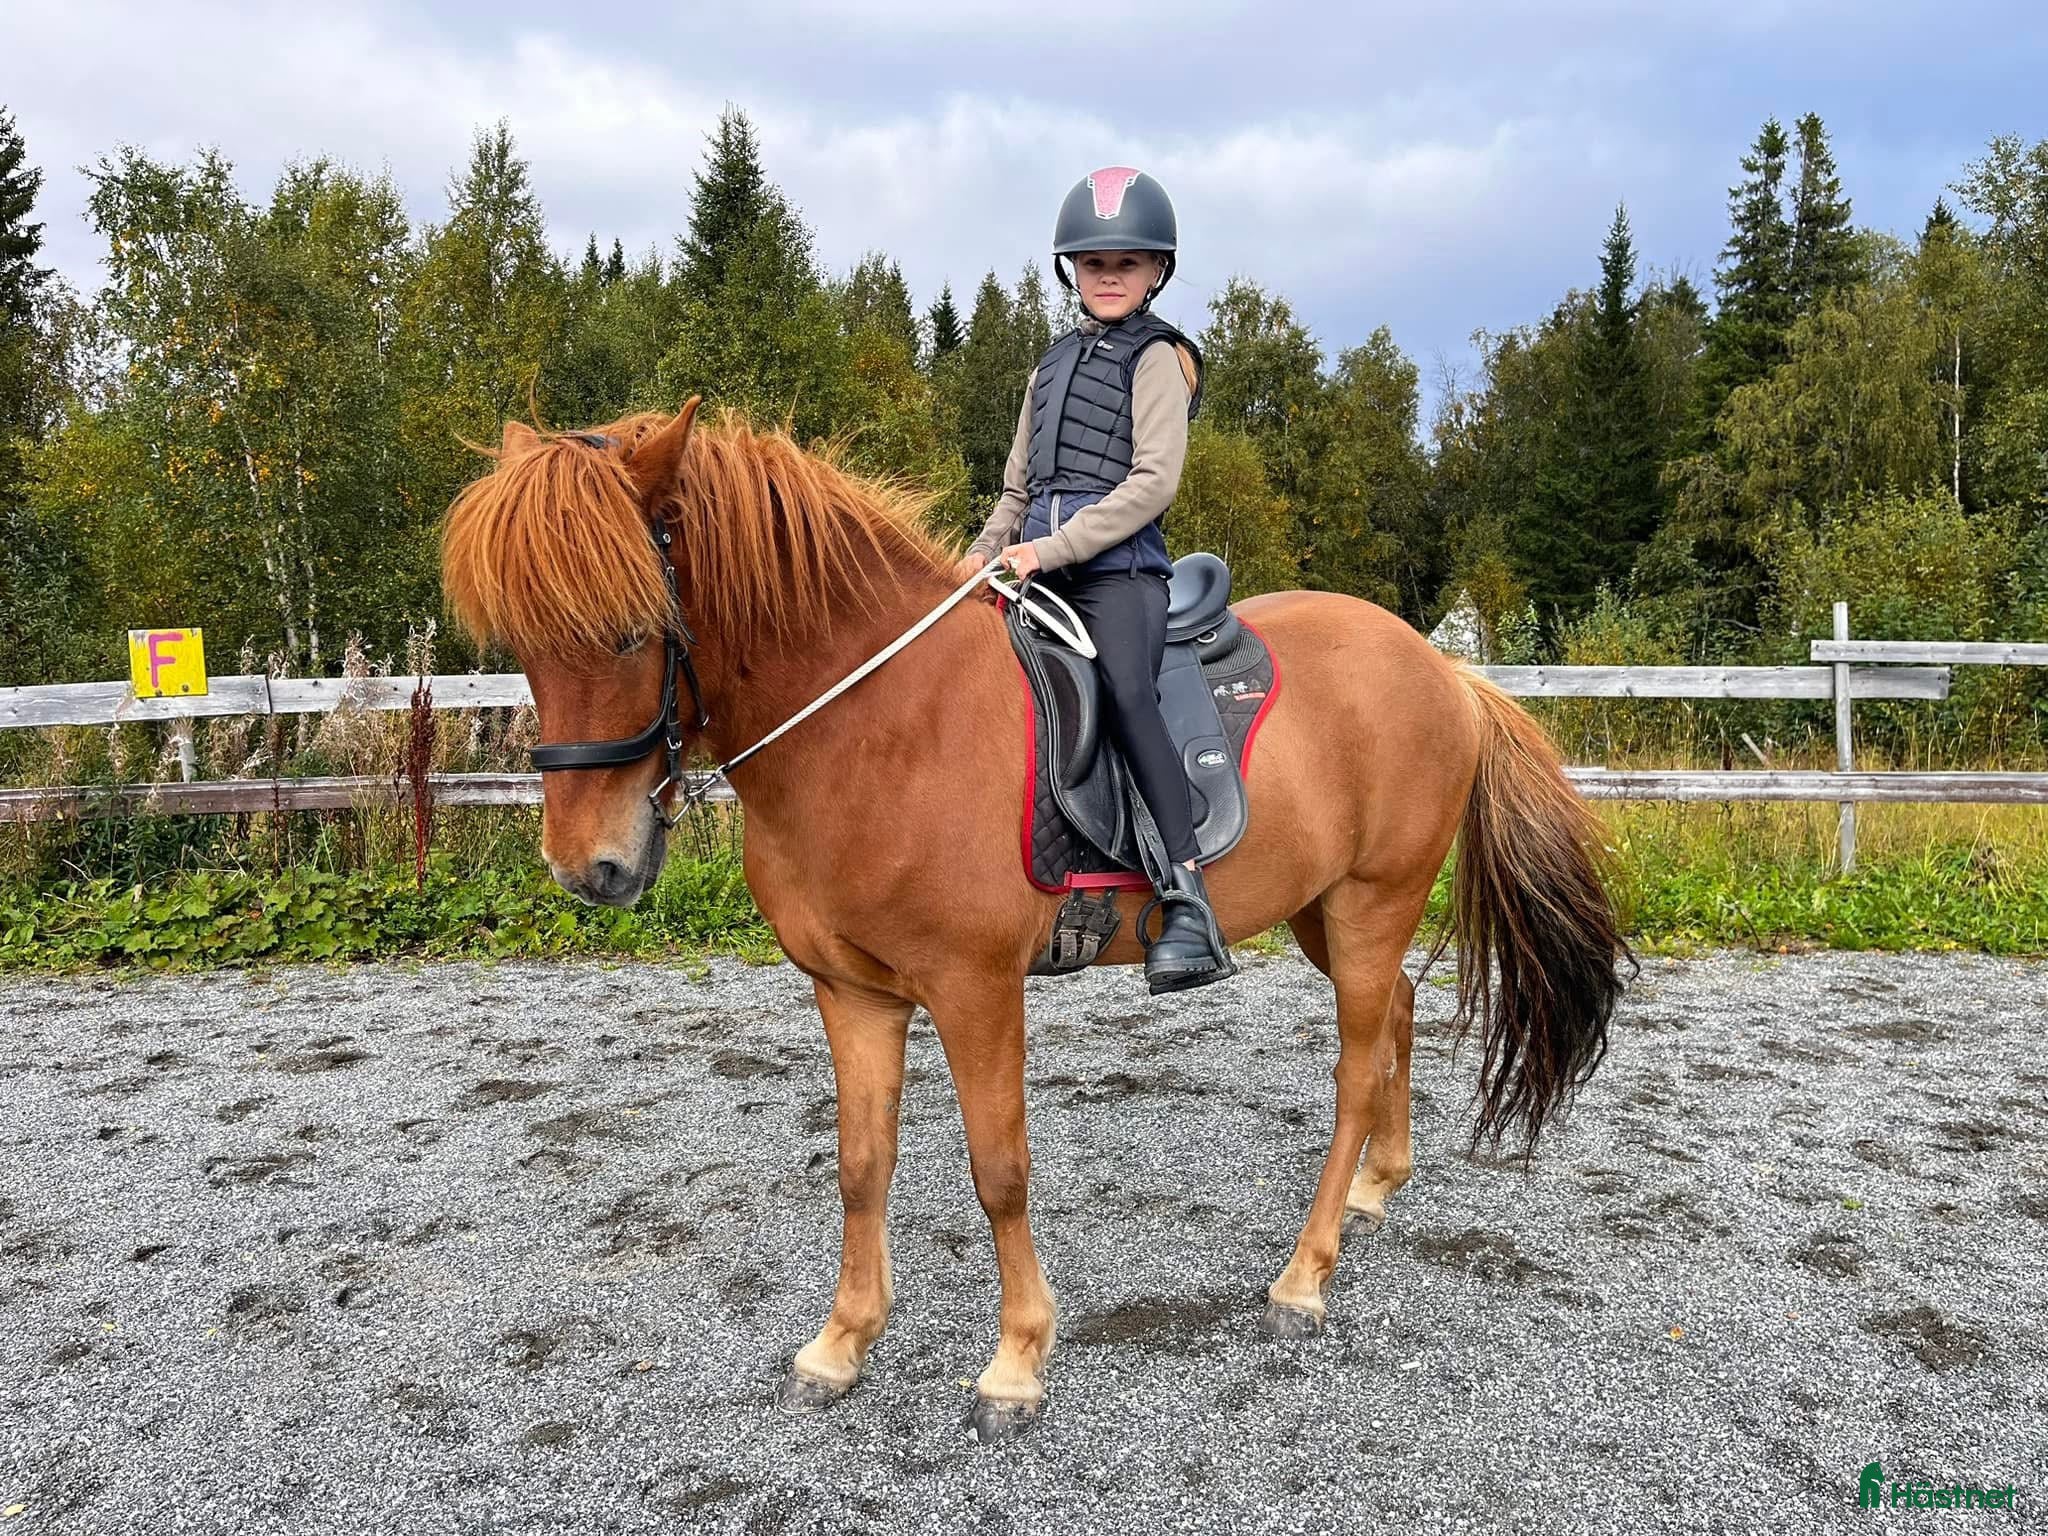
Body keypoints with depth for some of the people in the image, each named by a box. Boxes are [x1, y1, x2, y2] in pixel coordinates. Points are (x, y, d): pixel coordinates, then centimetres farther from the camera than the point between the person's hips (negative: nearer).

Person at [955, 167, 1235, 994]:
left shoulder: (1158, 357, 3)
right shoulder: (1054, 363, 24)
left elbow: (1154, 480, -10)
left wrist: (1053, 548, -16)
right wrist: (985, 550, 9)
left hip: (1117, 564, -8)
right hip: (1040, 569, 8)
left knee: (1124, 693, -28)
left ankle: (1190, 907, -32)